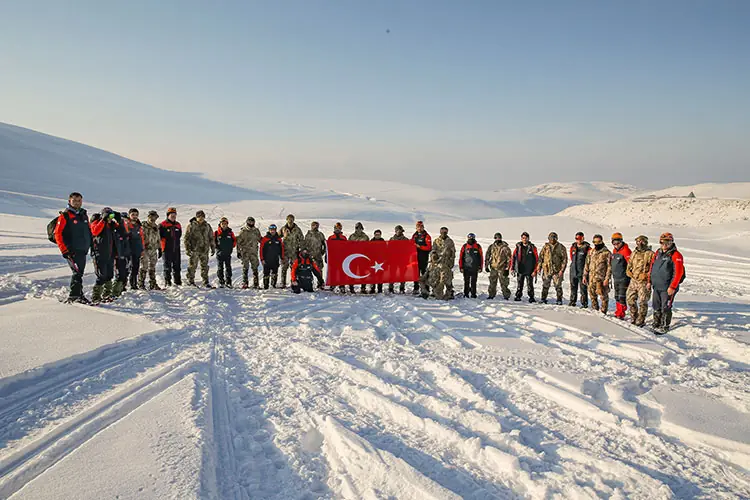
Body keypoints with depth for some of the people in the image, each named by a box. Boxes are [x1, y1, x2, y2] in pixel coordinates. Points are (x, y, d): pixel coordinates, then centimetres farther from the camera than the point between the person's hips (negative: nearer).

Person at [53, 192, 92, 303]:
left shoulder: (84, 215, 15)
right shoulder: (65, 215, -5)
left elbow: (88, 231, 24)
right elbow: (57, 234, -9)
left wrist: (89, 245, 16)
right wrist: (64, 250, -13)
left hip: (83, 250, 7)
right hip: (71, 251, -7)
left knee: (79, 273, 11)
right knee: (77, 272, -15)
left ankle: (73, 296, 19)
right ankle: (76, 295, -12)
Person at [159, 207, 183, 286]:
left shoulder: (178, 225, 11)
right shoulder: (163, 225, -6)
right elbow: (159, 237, -6)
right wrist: (160, 250, -7)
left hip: (176, 249, 5)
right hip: (167, 249, -5)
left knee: (177, 266, 9)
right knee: (167, 266, 2)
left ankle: (178, 281, 16)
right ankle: (167, 282, 8)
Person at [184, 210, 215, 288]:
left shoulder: (207, 226, 10)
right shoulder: (191, 226, -2)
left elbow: (211, 237, 16)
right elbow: (187, 238, -1)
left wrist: (213, 248, 14)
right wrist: (187, 249, -7)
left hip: (204, 250, 4)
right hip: (194, 249, -3)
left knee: (205, 266, 8)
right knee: (192, 266, 0)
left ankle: (206, 282, 14)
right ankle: (190, 281, 10)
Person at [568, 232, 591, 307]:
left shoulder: (587, 248, -5)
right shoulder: (573, 246, 11)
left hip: (582, 271, -5)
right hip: (573, 270, 5)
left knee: (583, 288, -4)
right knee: (573, 286, 13)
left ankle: (584, 303, 2)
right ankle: (572, 301, 24)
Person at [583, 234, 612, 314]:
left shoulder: (607, 253, -6)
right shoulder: (591, 252, 12)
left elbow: (609, 267, -8)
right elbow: (587, 264, 16)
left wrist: (607, 278, -14)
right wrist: (585, 276, 11)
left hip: (601, 278, -6)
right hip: (591, 278, 6)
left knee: (603, 295, -1)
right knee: (592, 295, 13)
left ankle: (603, 311, 8)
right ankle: (595, 309, 28)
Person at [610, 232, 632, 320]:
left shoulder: (625, 251, -15)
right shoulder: (614, 250, 13)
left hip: (623, 279, -9)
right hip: (616, 278, 9)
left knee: (622, 296, -8)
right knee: (617, 296, 16)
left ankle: (621, 314, -4)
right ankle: (618, 312, 25)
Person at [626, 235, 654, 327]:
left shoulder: (650, 254, -6)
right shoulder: (633, 254, 14)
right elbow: (629, 266, 23)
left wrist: (649, 281, -15)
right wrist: (631, 274, 6)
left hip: (644, 282, -6)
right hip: (633, 281, 6)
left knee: (642, 302, -1)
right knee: (630, 300, 8)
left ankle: (641, 320, 9)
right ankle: (634, 317, 24)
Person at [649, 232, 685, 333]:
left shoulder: (676, 255, -12)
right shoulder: (658, 253, 10)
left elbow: (678, 272, -16)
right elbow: (652, 267, 19)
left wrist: (672, 287, -19)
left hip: (667, 288, -7)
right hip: (656, 286, 7)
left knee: (665, 308, 1)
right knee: (656, 307, 15)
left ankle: (664, 327, 12)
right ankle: (656, 324, 28)